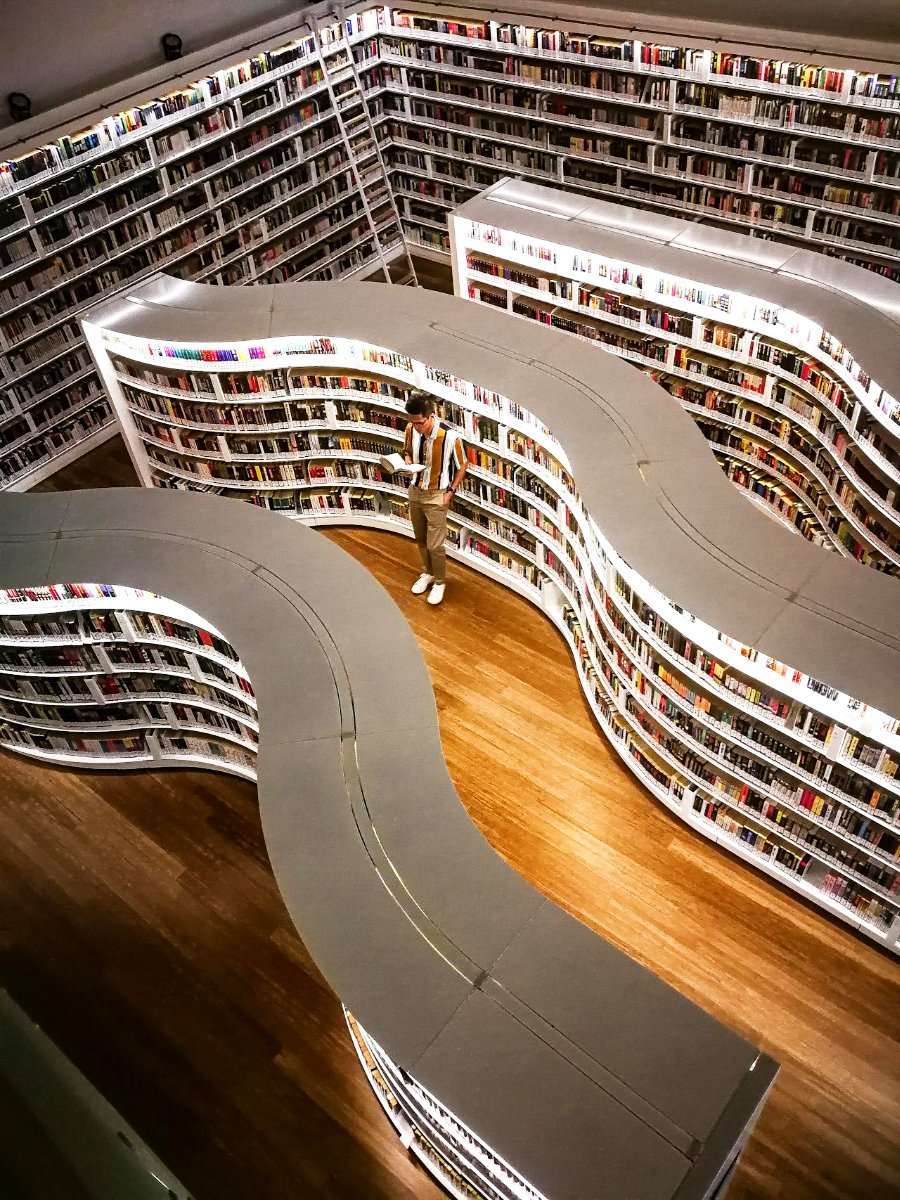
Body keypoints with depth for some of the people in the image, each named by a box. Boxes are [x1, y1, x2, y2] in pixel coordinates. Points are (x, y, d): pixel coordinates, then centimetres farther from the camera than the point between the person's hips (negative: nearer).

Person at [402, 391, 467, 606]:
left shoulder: (450, 436, -25)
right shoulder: (411, 430, -12)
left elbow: (462, 465, -9)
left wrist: (451, 491, -11)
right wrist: (408, 462, -12)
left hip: (437, 495, -5)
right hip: (415, 492, 5)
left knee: (435, 545, -1)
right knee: (420, 539, 19)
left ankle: (440, 581, 22)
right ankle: (428, 573, 42)